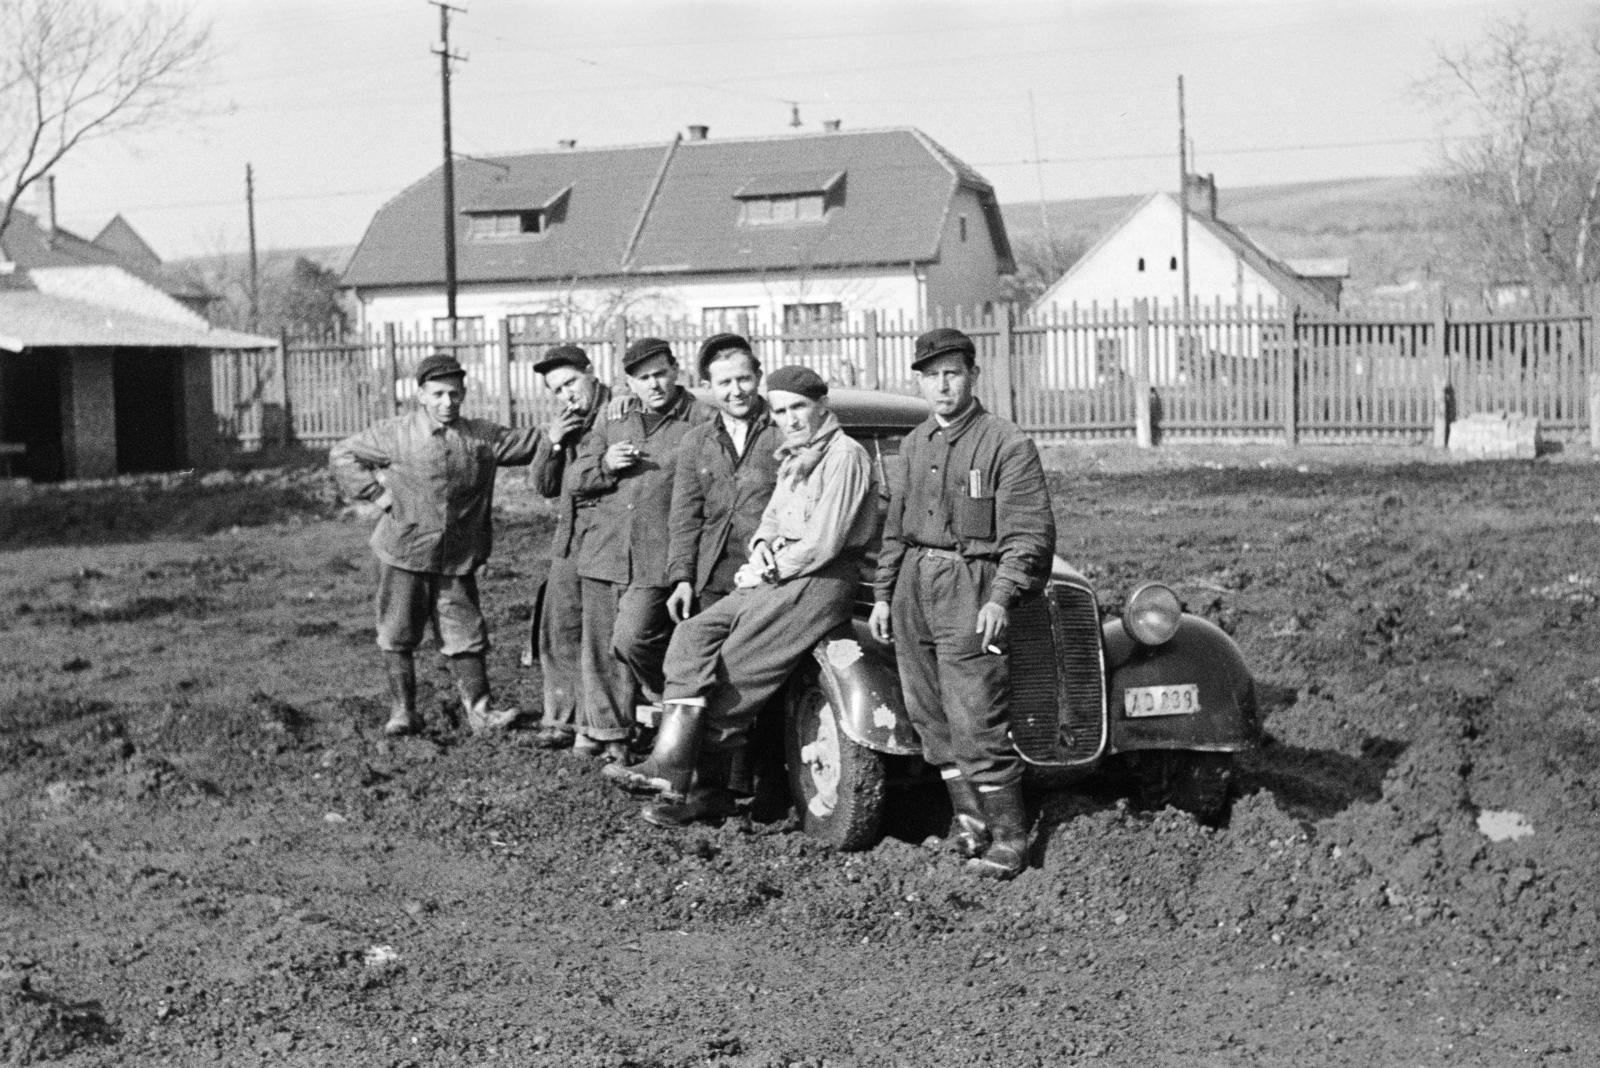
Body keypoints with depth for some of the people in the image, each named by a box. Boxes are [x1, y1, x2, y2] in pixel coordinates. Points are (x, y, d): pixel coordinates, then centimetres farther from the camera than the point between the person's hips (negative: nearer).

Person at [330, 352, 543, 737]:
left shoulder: (482, 438, 3)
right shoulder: (394, 435, -3)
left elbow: (526, 444, 1)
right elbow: (341, 455, 4)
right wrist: (376, 492, -3)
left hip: (457, 560, 1)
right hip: (403, 556, -1)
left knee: (466, 637, 2)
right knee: (399, 636, 5)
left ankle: (479, 711, 6)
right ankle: (402, 711, 16)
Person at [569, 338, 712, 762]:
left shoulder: (703, 423, 0)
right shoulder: (612, 423, 17)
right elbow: (576, 480, 18)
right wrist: (604, 465, -4)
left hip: (659, 563, -5)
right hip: (602, 555, 5)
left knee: (631, 639, -14)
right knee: (599, 648, 7)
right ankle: (600, 731, 18)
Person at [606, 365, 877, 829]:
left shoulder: (845, 455, -10)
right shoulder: (794, 459, 21)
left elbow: (823, 543, -16)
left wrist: (767, 571, -8)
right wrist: (762, 543, 2)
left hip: (821, 580, -9)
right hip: (780, 574, 9)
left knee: (735, 672, -17)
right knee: (694, 634, -11)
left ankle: (708, 788, -9)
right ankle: (671, 762, -18)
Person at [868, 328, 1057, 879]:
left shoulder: (1007, 445, -7)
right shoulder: (914, 444, 16)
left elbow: (1030, 534, -11)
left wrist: (1001, 598, -20)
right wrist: (883, 595, 17)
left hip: (970, 590, -7)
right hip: (913, 587, 7)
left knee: (977, 725, -9)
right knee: (932, 719, 9)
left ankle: (1008, 839, 0)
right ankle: (969, 816, 21)